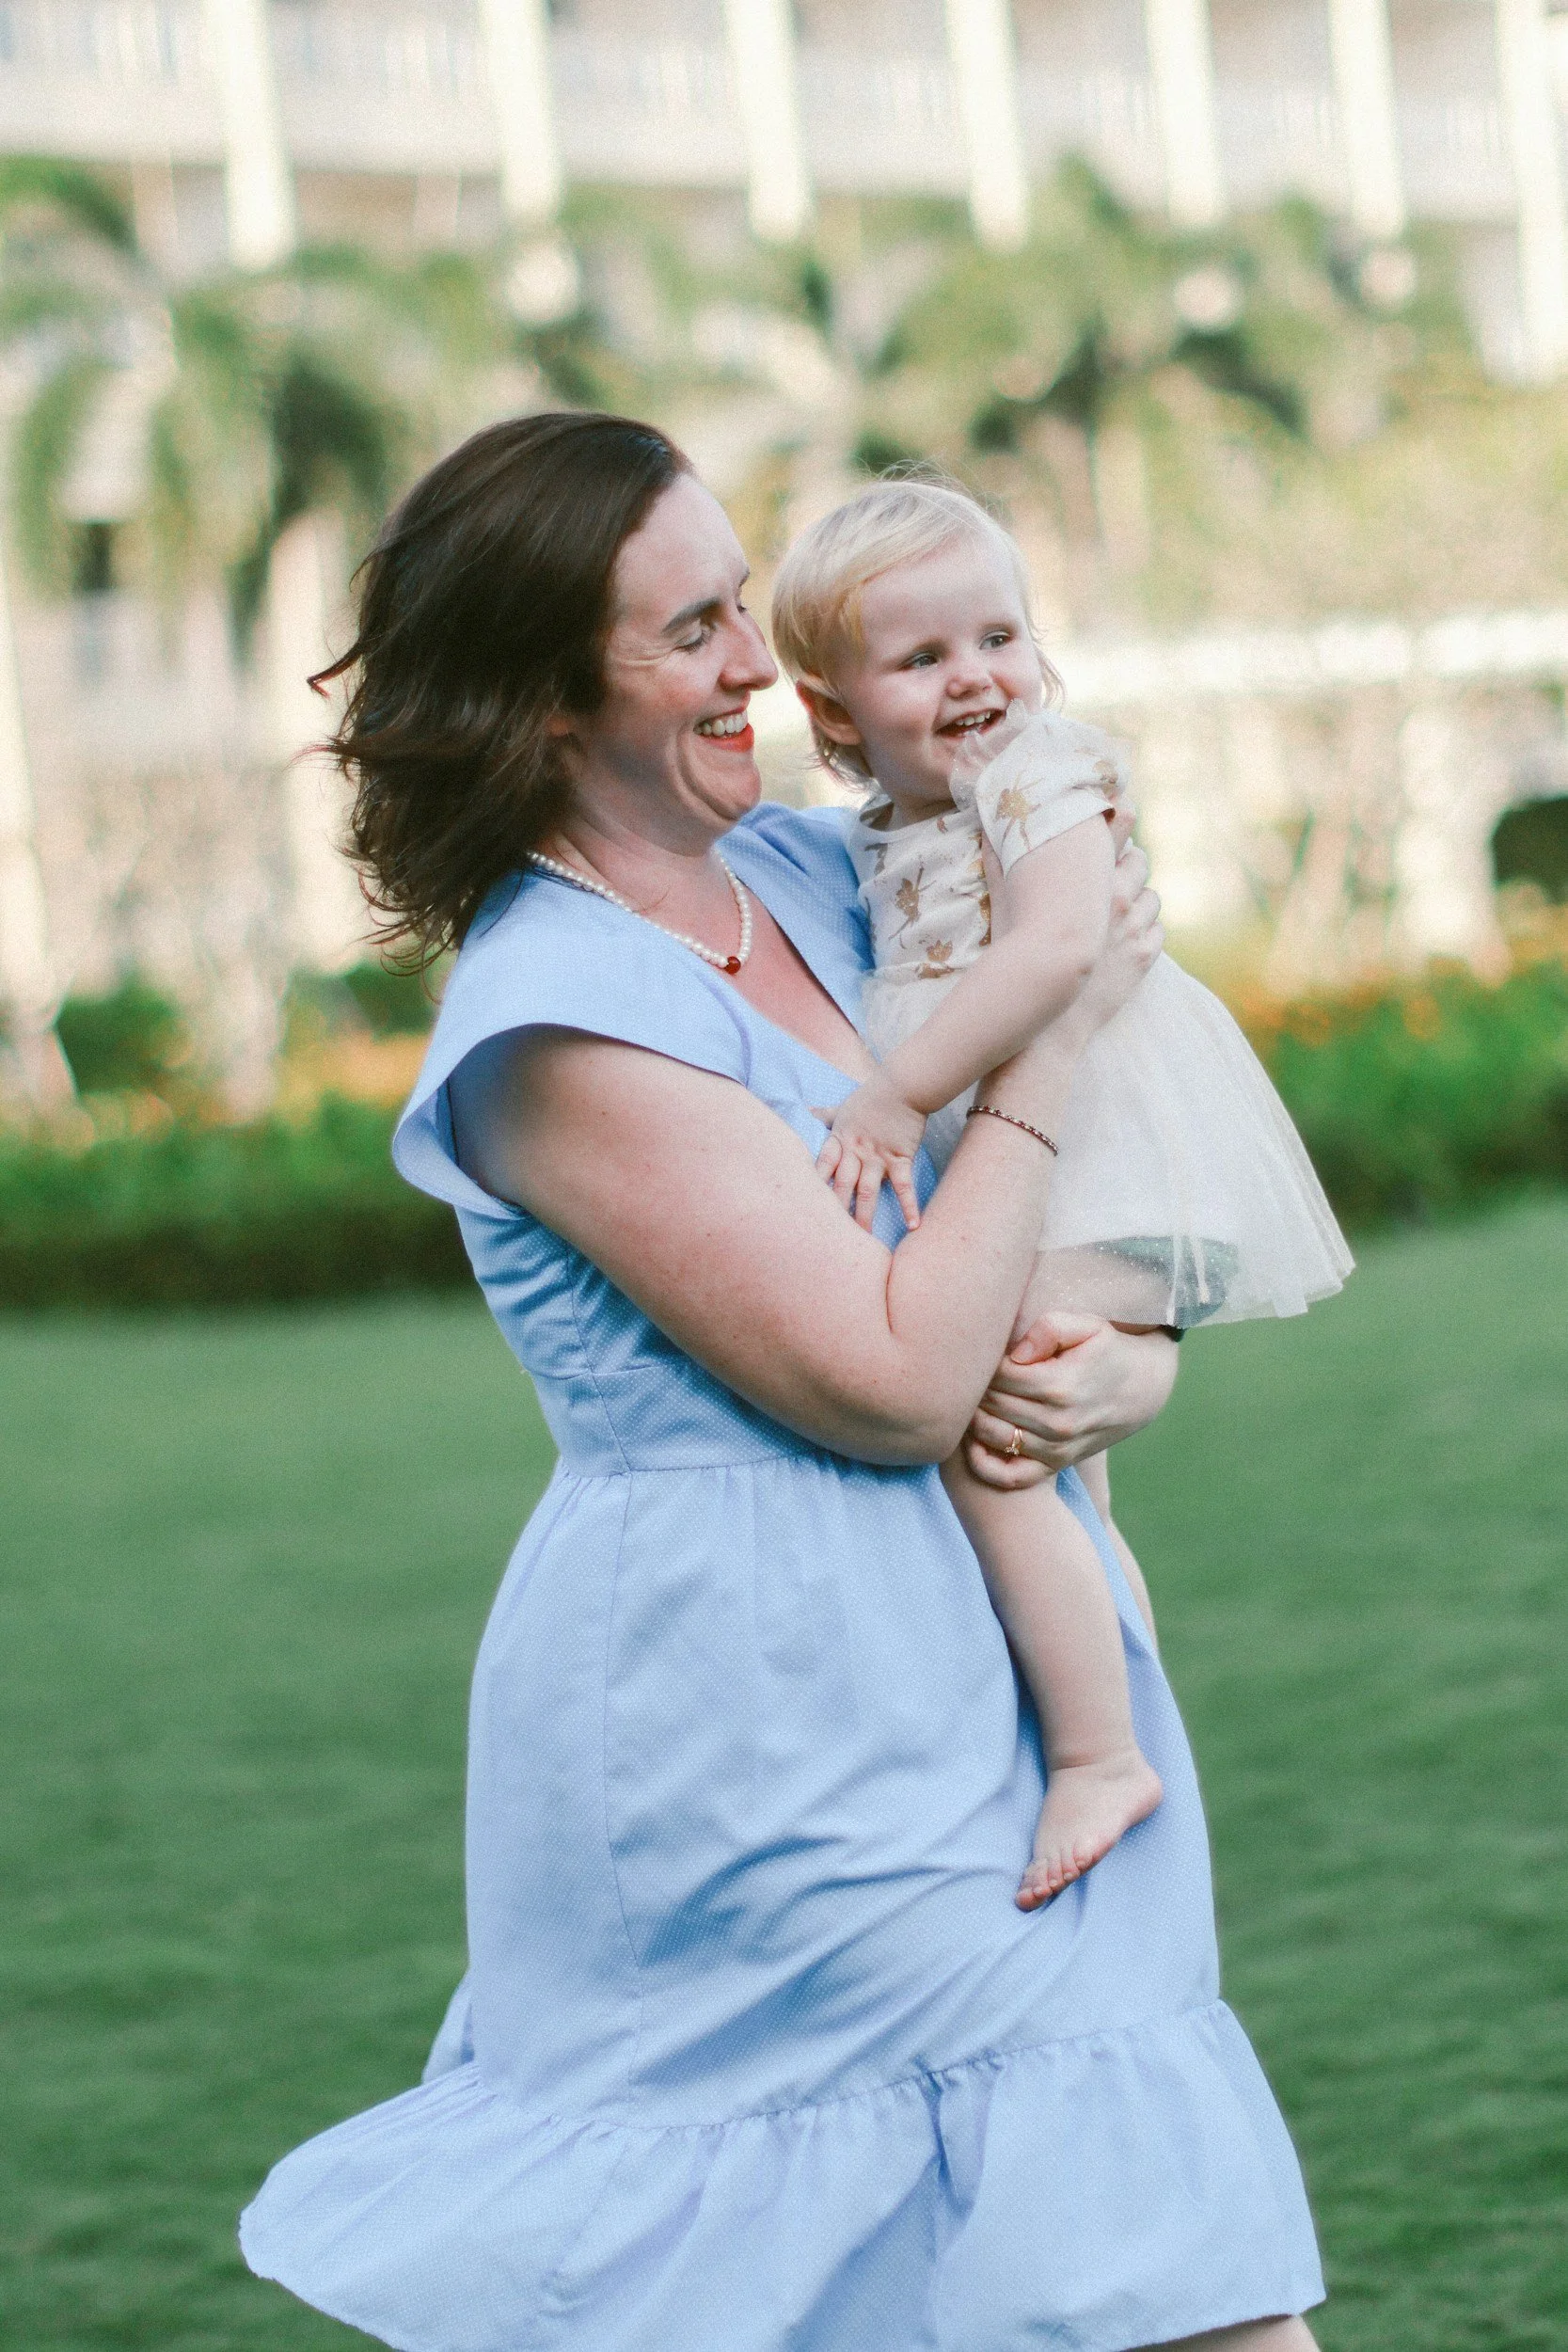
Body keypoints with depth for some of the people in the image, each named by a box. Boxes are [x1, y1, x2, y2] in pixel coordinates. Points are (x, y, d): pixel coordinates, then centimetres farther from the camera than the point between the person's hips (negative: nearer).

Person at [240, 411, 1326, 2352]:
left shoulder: (808, 875, 10)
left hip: (945, 1666, 8)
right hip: (769, 1717, -8)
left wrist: (1121, 1369, -8)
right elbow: (897, 1381, -19)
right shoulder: (562, 1022, -16)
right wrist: (1051, 1042, -11)